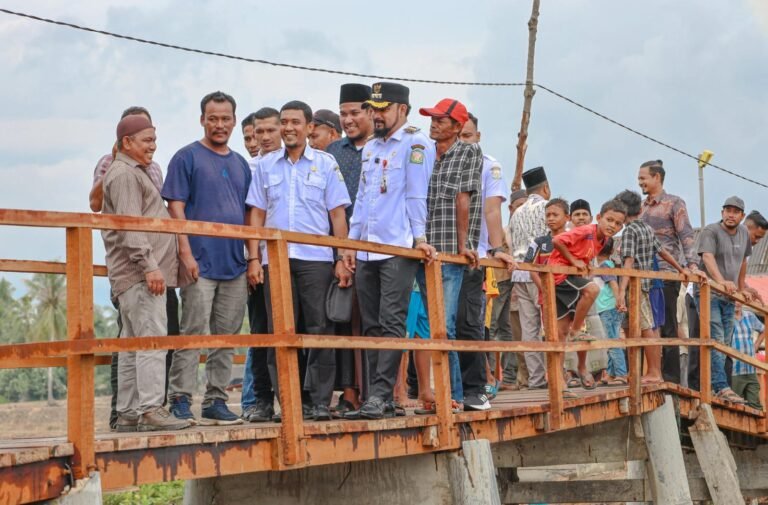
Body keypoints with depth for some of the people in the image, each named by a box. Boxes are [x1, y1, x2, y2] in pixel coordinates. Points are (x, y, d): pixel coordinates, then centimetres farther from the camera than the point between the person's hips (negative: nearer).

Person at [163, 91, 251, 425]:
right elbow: (176, 207, -7)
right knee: (193, 334, -8)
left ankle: (216, 401, 14)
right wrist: (186, 252, -15)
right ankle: (180, 401, -3)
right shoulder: (187, 157, 0)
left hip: (235, 266, 6)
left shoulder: (240, 164, 17)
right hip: (200, 263, -6)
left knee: (226, 338, 8)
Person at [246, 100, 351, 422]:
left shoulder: (326, 164, 8)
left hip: (316, 259, -2)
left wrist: (343, 260, -1)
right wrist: (253, 258, 3)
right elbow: (257, 214, 12)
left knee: (320, 329, -4)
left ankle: (320, 401, 0)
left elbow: (337, 215, 6)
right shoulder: (265, 165, 13)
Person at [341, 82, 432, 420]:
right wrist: (352, 241, 17)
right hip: (366, 251, 8)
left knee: (391, 323, -10)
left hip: (398, 249, -8)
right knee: (372, 325, 6)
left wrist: (419, 239, -13)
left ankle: (379, 395, -13)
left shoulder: (414, 143, -3)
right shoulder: (370, 147, 20)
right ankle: (382, 398, 10)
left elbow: (417, 195, -8)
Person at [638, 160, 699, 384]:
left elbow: (686, 236, -9)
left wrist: (692, 265, -21)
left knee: (667, 327, -5)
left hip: (666, 274, -6)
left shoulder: (674, 203, 0)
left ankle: (671, 378, -2)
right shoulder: (642, 207, 17)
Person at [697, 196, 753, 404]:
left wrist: (742, 289, 25)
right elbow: (708, 257, -26)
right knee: (716, 341, -14)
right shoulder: (711, 231, -11)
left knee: (725, 343, 8)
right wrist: (721, 281, -41)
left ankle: (706, 385, 15)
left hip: (729, 296, 8)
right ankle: (722, 388, -20)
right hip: (709, 293, -8)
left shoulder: (743, 233, 12)